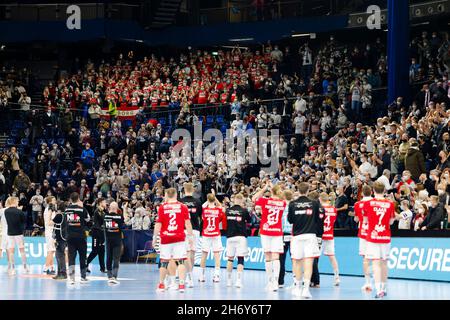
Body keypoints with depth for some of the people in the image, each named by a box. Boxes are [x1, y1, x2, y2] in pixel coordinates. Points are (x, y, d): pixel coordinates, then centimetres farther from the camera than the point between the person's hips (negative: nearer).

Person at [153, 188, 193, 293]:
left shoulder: (162, 207, 0)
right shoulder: (183, 207, 1)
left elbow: (158, 224, -1)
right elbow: (187, 223, -2)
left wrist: (155, 237, 7)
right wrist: (190, 236, 4)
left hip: (165, 238, 1)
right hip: (179, 237, -1)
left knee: (164, 262, 10)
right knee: (180, 261, -2)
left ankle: (161, 285, 20)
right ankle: (181, 284, -12)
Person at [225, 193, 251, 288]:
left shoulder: (228, 210, 2)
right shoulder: (244, 211, -6)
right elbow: (249, 221, 9)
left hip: (230, 237, 3)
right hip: (241, 237, -3)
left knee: (230, 258, 13)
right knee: (240, 259, -3)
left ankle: (229, 280, 19)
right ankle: (238, 281, -12)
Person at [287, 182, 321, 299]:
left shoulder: (292, 204, -2)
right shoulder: (314, 204, -1)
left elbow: (290, 220, 5)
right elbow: (318, 220, 7)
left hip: (297, 236, 1)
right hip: (310, 235, -1)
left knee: (297, 262, 12)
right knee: (308, 262, -6)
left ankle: (298, 287, 23)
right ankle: (306, 288, -16)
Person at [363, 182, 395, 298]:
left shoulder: (368, 203, -4)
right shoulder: (390, 204, -1)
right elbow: (391, 222, 5)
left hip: (372, 236, -2)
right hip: (386, 237, 2)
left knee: (376, 263, -6)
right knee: (384, 263, 15)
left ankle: (378, 290, -18)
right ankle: (383, 288, 26)